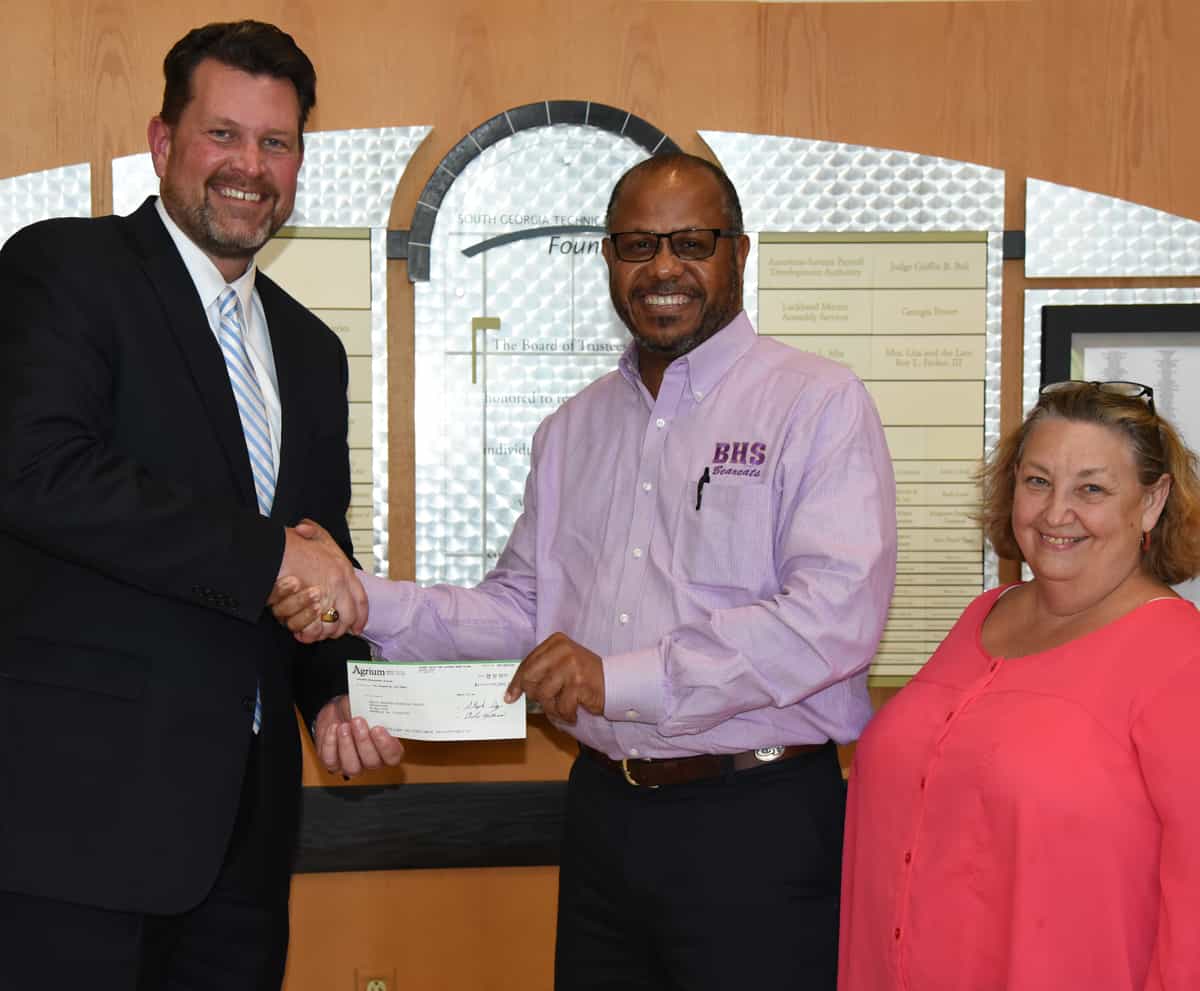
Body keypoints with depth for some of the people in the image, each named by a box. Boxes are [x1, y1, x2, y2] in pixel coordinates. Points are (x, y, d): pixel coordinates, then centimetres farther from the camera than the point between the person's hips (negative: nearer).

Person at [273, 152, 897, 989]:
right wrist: (365, 602, -1)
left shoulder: (820, 404, -7)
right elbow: (524, 608, 14)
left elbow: (836, 617, -19)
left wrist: (624, 679, -22)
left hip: (757, 824, -5)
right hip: (604, 815, 6)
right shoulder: (574, 428, 14)